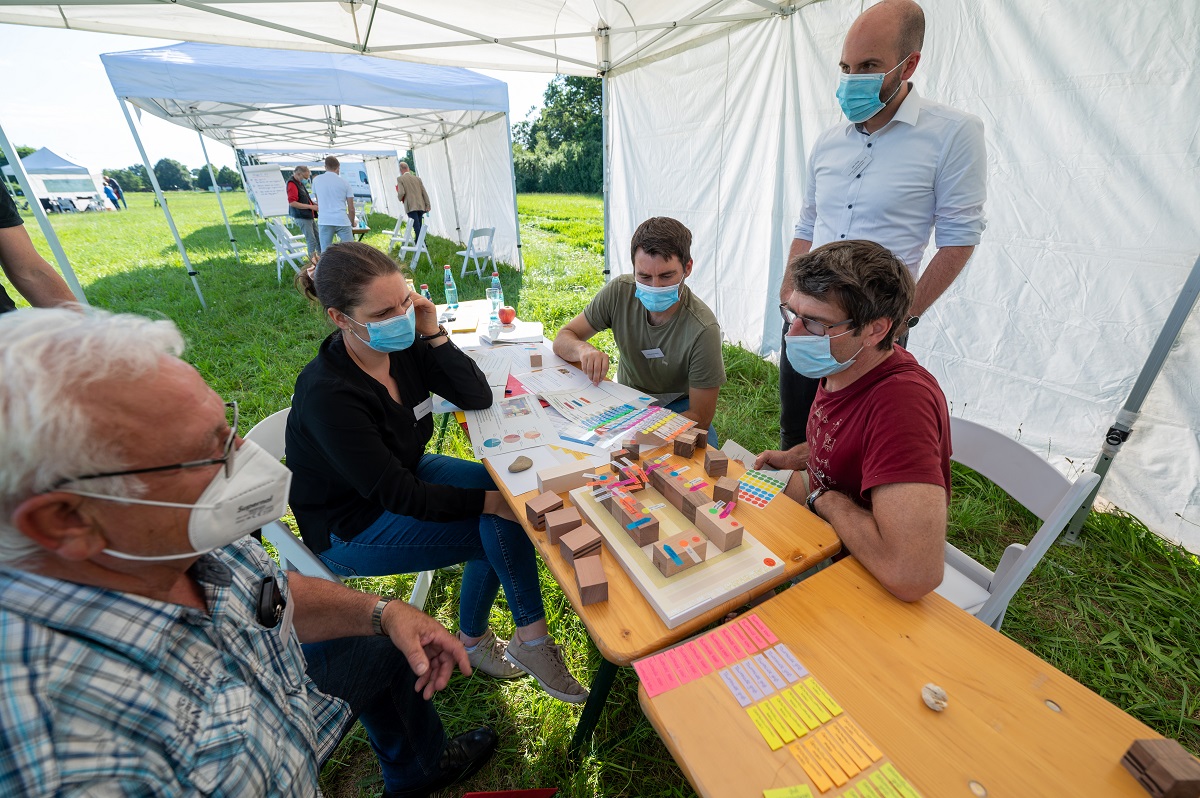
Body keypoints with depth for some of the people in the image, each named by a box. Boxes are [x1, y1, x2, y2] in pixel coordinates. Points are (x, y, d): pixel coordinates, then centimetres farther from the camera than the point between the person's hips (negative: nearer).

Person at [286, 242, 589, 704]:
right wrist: (487, 501, -24)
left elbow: (479, 397, -12)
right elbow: (400, 497, -27)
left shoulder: (404, 344, -13)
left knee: (505, 487, -11)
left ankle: (474, 640, 6)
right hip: (350, 527, -6)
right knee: (498, 527, -16)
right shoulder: (327, 395, -31)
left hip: (406, 471, 7)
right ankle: (531, 639, 5)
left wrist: (434, 334, -23)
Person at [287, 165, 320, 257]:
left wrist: (314, 203, 11)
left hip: (309, 216, 9)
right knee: (311, 240, -10)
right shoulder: (292, 184, -13)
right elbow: (292, 203, -21)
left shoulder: (300, 183, 16)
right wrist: (311, 207, -19)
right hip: (302, 217, -9)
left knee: (318, 238, 12)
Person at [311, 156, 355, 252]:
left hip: (324, 221, 1)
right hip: (342, 221, -1)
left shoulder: (316, 180, 10)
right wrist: (352, 224, 19)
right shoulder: (344, 182, 6)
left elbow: (318, 203, 20)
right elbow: (351, 208, 4)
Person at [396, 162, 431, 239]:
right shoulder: (417, 178, 13)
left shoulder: (400, 179, 0)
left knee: (417, 227, -9)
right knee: (418, 227, 12)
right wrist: (427, 206, 9)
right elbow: (424, 193, 8)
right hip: (421, 206, 5)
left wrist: (399, 198, 11)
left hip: (411, 207, -5)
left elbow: (401, 193, -10)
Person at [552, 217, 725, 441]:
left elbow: (699, 419, -20)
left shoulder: (703, 330, -26)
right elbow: (562, 339, -7)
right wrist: (584, 349, -32)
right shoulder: (620, 291, -16)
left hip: (678, 407, -1)